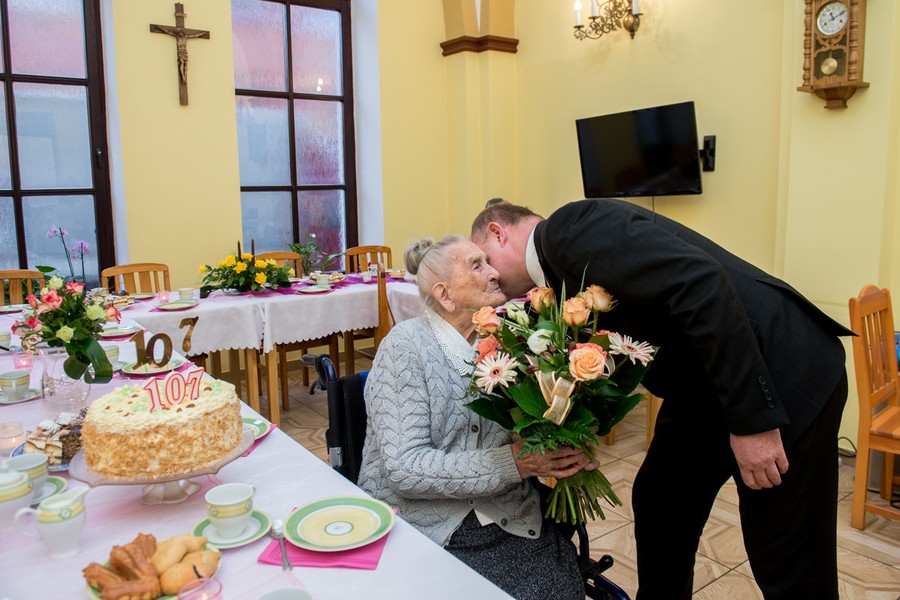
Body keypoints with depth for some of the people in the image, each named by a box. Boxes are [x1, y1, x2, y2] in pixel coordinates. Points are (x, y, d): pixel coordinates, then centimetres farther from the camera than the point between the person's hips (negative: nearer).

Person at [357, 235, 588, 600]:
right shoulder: (406, 346, -10)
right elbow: (404, 469, -17)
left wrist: (564, 450, -15)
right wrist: (514, 463, -23)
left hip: (509, 521, 4)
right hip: (421, 524, -3)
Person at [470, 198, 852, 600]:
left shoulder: (570, 226, -17)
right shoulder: (562, 271, 11)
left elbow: (700, 282, -28)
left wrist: (751, 419, -26)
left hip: (783, 374, -9)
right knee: (657, 506, 19)